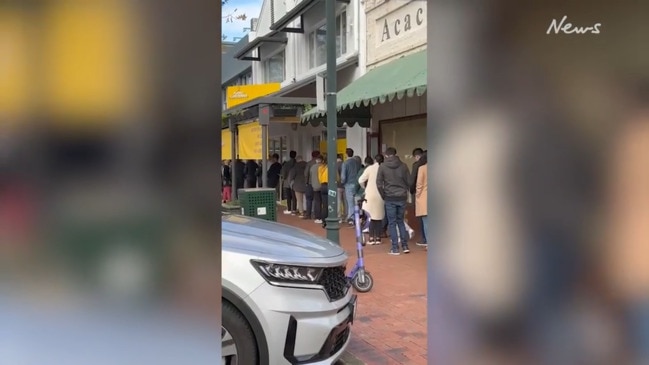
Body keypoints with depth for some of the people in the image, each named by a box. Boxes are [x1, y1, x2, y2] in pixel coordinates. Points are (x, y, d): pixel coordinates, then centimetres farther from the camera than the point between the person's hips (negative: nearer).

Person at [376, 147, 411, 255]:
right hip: (402, 198, 2)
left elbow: (379, 183, -6)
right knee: (401, 221, 15)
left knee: (392, 223, 5)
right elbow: (409, 182, 2)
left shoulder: (382, 166, -3)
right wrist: (406, 194, 13)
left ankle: (395, 248, 4)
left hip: (390, 198, -2)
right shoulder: (403, 165, 2)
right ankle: (405, 246, 12)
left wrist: (383, 196, 4)